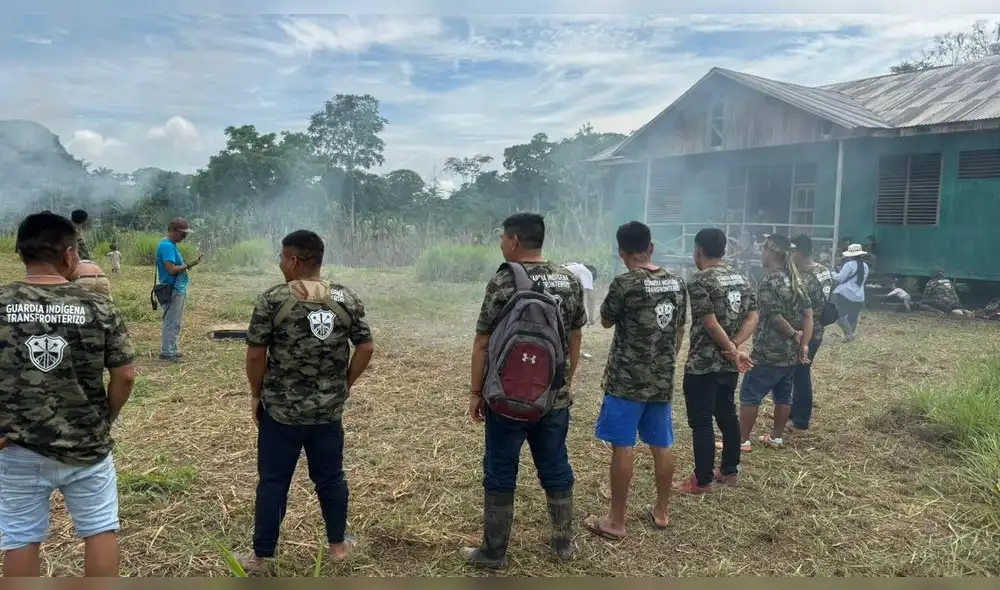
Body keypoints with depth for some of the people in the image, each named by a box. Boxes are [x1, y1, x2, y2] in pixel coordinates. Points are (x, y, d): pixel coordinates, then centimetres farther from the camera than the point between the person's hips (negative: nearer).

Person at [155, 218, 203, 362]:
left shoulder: (171, 245, 14)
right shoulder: (167, 246, -18)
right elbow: (172, 269, -24)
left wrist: (186, 265, 6)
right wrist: (189, 265, -18)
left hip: (178, 289, 10)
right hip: (172, 291, -10)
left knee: (176, 322, 16)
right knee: (172, 323, -4)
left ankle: (173, 350, 24)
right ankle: (167, 352, 2)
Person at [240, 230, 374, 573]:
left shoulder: (273, 300, -12)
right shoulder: (347, 298, -3)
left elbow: (255, 354, -10)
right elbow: (366, 347, -1)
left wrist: (256, 394, 4)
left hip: (280, 409, -3)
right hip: (329, 409, 3)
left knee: (273, 481, 10)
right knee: (330, 476, 16)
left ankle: (263, 556, 21)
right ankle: (338, 544, 30)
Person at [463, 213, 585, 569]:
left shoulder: (503, 282, -13)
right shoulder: (569, 281, 3)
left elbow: (483, 344, -12)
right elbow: (575, 339, 10)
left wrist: (476, 393, -3)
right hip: (555, 397, 5)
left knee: (500, 474, 8)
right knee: (556, 469, 17)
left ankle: (493, 552, 19)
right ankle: (563, 542, 31)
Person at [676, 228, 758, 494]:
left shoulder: (699, 281, -15)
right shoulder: (742, 279, 9)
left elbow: (710, 324, -20)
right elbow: (752, 318, 3)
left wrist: (733, 351, -10)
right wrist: (734, 347, -6)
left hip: (702, 364, -8)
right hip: (728, 364, 8)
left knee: (701, 422, 1)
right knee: (727, 415, 18)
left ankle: (702, 481, 9)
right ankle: (730, 471, 30)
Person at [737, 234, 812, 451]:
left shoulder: (769, 281, -17)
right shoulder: (796, 280, 8)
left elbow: (775, 317, -21)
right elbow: (808, 313, 5)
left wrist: (794, 335, -6)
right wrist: (804, 344, 1)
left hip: (769, 352, -8)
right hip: (791, 353, 8)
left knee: (749, 395, 1)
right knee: (783, 395, 16)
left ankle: (742, 440, 6)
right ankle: (776, 438, 26)